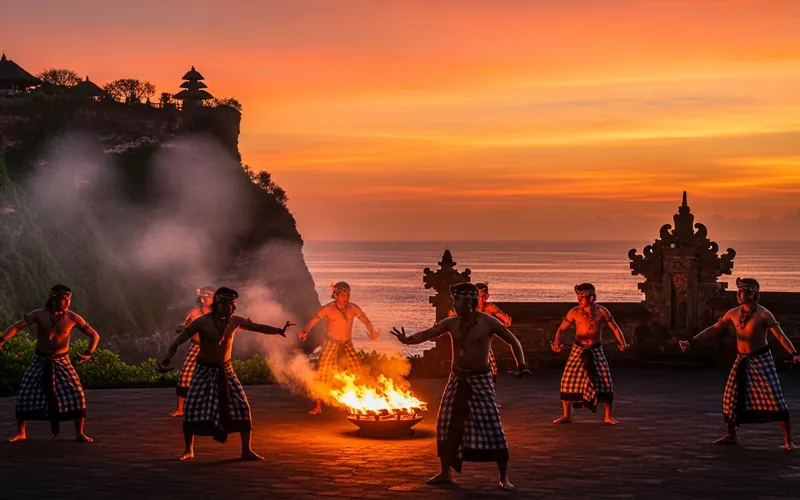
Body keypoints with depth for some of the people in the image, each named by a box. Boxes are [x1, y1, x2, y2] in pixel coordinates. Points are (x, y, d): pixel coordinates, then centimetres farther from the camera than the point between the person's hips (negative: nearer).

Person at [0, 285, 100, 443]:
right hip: (40, 361, 0)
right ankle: (21, 432, 10)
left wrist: (88, 353, -20)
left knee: (77, 394, -12)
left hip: (62, 362, 0)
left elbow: (94, 335, -6)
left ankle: (79, 433, 1)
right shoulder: (39, 315, -12)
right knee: (24, 394, -6)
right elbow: (16, 327, -15)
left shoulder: (73, 318, -12)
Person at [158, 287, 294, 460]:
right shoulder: (202, 322, -17)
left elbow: (259, 327, 1)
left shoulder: (235, 321, -6)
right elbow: (179, 340, -16)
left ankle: (246, 450, 4)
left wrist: (280, 331, -10)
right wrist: (167, 359, -27)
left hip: (225, 370, 3)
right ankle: (189, 450, 9)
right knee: (191, 409, -10)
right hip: (205, 370, -3)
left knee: (242, 407, -5)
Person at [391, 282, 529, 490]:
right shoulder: (451, 323, 2)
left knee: (491, 427, -10)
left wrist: (521, 366, -18)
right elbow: (427, 334, -5)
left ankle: (504, 477, -4)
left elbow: (513, 341, -5)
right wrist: (408, 340, -26)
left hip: (480, 380, -5)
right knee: (447, 425, 6)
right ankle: (445, 473, 19)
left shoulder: (488, 323, -9)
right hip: (457, 379, 5)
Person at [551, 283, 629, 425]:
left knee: (605, 381, -5)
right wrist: (557, 342, -23)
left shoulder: (601, 311, -5)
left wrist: (622, 343, -15)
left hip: (596, 351, 0)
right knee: (568, 380, -6)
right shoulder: (574, 312, -5)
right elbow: (561, 329, -4)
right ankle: (566, 415, 8)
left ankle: (608, 416, 9)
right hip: (579, 350, 0)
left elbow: (615, 328, 1)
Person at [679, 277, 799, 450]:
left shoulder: (763, 315, -15)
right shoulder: (733, 313, 2)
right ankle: (731, 435, 22)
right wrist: (691, 341, 2)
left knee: (775, 398, -10)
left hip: (761, 359, -6)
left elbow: (780, 335, -19)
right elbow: (714, 329, 9)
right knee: (731, 397, 6)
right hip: (742, 360, 6)